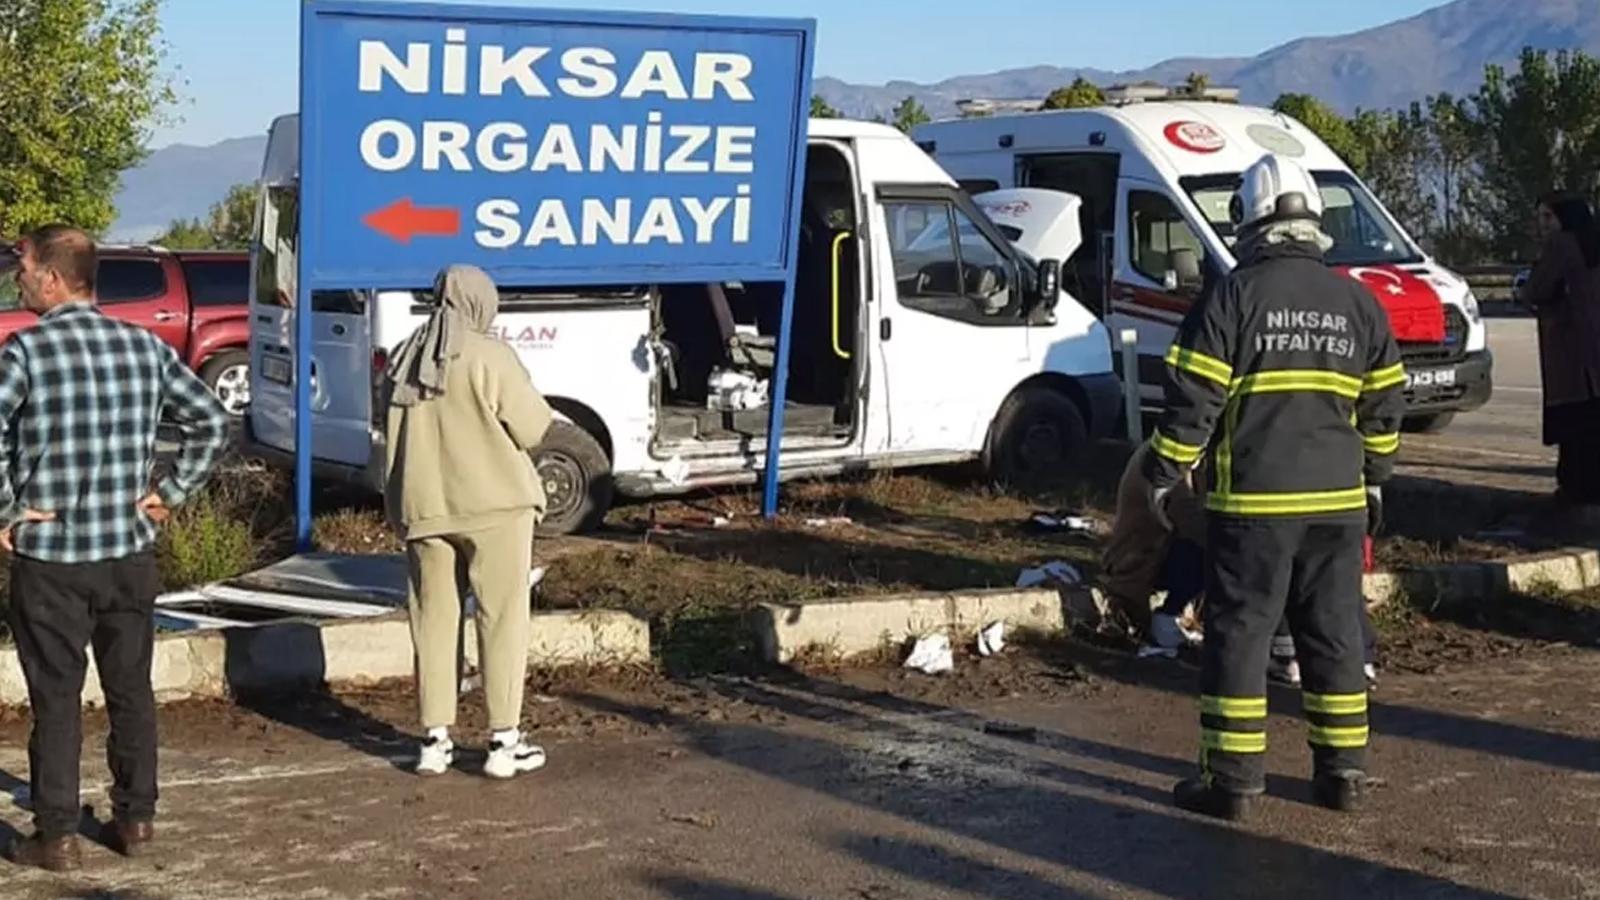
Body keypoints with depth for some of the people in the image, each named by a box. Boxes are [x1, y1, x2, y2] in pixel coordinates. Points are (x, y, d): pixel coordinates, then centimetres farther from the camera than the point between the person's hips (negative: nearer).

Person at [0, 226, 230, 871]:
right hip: (130, 552, 4)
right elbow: (212, 424, 6)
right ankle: (136, 818, 22)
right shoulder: (145, 346, 4)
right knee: (131, 689, 14)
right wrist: (170, 493, 8)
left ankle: (57, 836, 8)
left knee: (56, 698, 4)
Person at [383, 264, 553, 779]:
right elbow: (533, 428, -10)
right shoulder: (490, 356, -11)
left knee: (434, 621, 11)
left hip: (423, 508, 5)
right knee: (502, 619, 2)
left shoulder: (404, 363, 8)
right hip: (493, 505, -5)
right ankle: (504, 741, 3)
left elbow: (397, 438, 15)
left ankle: (435, 740, 13)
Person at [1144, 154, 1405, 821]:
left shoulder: (1234, 296, -8)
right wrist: (1374, 478, 26)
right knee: (1334, 634, 13)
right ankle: (1343, 770, 18)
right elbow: (1384, 406, 14)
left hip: (1251, 501, -4)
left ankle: (1234, 779, 2)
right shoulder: (1358, 303, 7)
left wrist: (1165, 475, 1)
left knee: (1239, 633, 1)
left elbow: (1192, 398, -9)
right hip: (1337, 499, 4)